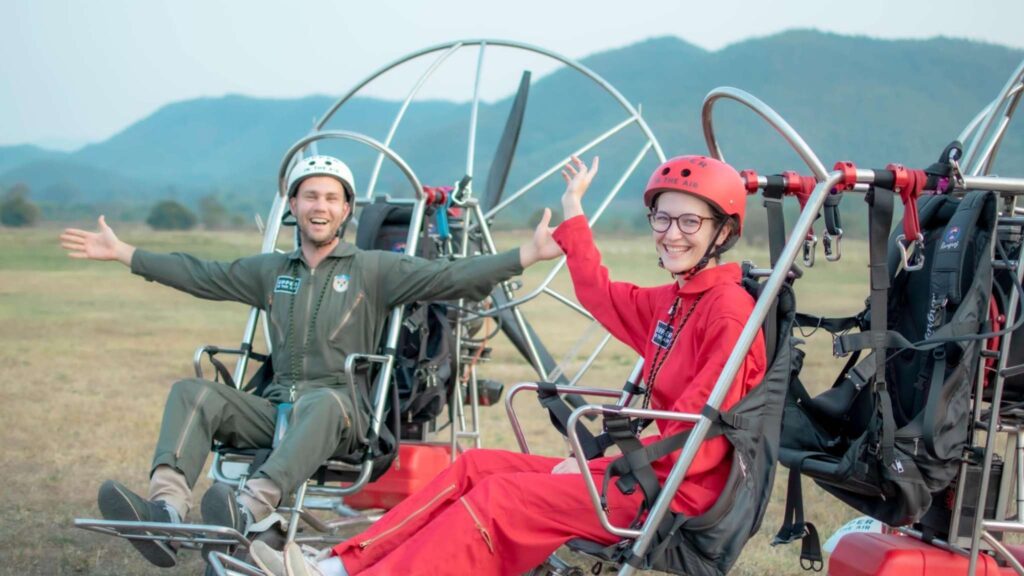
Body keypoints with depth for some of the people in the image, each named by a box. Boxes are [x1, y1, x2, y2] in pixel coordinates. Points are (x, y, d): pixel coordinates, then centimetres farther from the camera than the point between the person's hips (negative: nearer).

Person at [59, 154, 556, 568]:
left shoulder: (374, 269, 8)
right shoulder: (271, 271, 22)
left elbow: (449, 276, -2)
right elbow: (200, 275, 27)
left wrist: (528, 254, -14)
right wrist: (120, 252, 27)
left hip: (340, 409, -4)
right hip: (273, 409, 4)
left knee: (322, 401, -40)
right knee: (192, 392, -20)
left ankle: (250, 508, -65)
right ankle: (166, 508, -47)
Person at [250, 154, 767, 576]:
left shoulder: (729, 309, -15)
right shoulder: (670, 304, 14)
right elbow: (601, 296, 30)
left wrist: (601, 467, -18)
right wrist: (573, 213, 34)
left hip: (680, 490, -10)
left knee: (499, 497, -18)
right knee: (475, 467, 5)